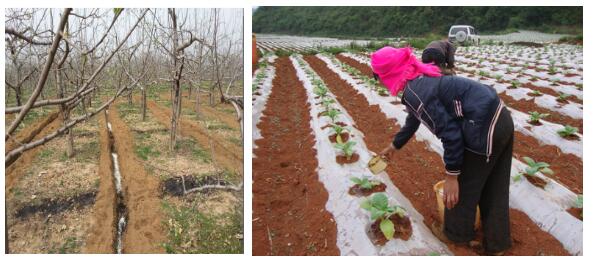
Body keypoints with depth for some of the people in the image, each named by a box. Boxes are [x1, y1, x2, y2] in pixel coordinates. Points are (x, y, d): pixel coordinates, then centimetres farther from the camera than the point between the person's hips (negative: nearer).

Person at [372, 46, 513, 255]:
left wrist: (451, 176, -13)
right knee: (494, 189, 21)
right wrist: (394, 145, 44)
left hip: (484, 130, -9)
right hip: (501, 118, 9)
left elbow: (449, 132, -20)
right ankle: (496, 243, 37)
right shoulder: (419, 80, 14)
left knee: (462, 188, 14)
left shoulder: (413, 93, -18)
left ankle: (457, 233, 37)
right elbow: (414, 119, 30)